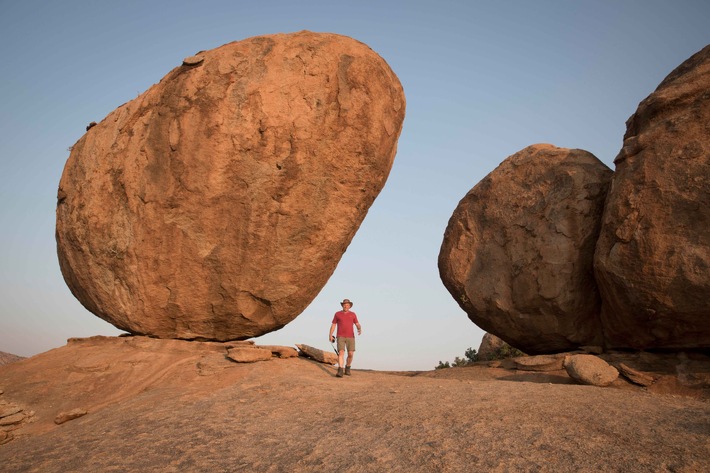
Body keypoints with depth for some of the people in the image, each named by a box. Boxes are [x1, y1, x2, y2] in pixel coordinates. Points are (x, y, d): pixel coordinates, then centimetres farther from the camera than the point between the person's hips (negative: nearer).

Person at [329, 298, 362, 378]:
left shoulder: (353, 314, 7)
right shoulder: (337, 314, 4)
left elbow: (358, 325, 3)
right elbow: (333, 325, 7)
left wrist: (360, 329, -20)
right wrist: (330, 335, -2)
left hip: (350, 337, 2)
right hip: (341, 337, -2)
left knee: (350, 354, -2)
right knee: (341, 353, -18)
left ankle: (347, 368, 25)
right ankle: (340, 371, -23)